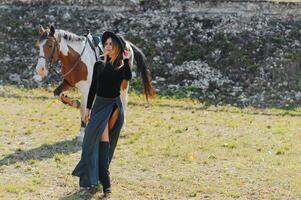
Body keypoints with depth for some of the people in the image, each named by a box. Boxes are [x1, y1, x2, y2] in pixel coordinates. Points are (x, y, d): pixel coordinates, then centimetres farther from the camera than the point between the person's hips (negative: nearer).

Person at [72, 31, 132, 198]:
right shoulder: (99, 65, 7)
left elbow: (128, 78, -23)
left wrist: (126, 60, -18)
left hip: (115, 106, -1)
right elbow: (93, 88, 11)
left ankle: (98, 176, 19)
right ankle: (105, 182, -14)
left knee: (107, 142, 5)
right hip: (99, 104, 1)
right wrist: (88, 108, 9)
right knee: (103, 138, -13)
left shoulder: (121, 66, 0)